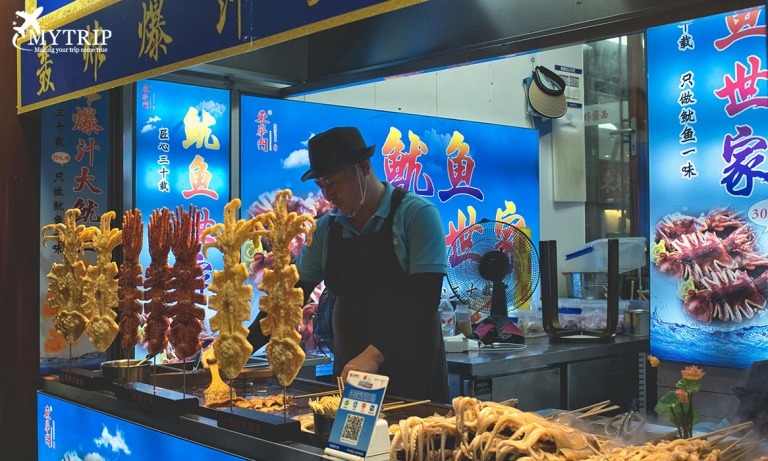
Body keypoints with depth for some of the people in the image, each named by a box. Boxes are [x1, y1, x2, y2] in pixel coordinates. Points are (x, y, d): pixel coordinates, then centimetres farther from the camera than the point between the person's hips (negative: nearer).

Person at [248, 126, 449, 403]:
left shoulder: (417, 214, -10)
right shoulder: (325, 229, 5)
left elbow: (424, 298, -18)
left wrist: (375, 354, -28)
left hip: (413, 370, -4)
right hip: (349, 369, 4)